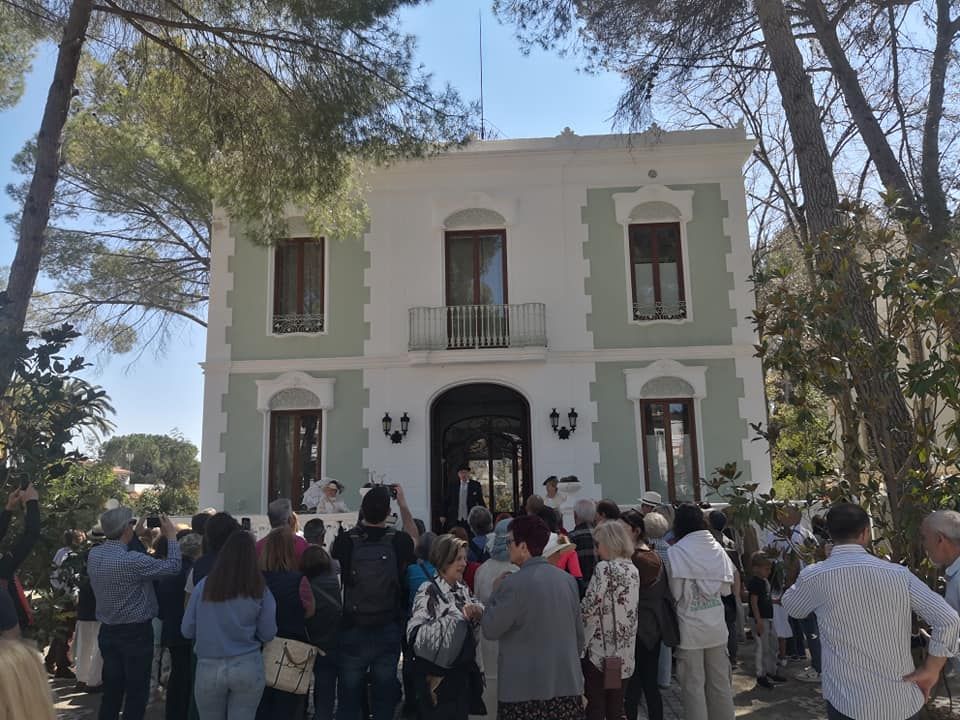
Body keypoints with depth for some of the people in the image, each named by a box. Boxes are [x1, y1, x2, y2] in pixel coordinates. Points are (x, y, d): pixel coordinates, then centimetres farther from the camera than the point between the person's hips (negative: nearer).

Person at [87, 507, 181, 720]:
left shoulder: (93, 555, -3)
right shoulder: (132, 560, -25)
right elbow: (172, 567, -17)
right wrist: (171, 536, -6)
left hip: (108, 631, 7)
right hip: (136, 633, -7)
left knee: (111, 690, 16)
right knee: (136, 693, 5)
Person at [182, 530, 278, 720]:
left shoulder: (204, 585, -5)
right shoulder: (260, 589, -5)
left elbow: (187, 630, 2)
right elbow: (268, 634, -1)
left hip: (209, 668, 1)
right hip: (248, 667, -1)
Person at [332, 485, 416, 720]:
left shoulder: (345, 541, -14)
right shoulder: (398, 541, -13)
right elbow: (415, 540, 12)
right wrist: (403, 504, 18)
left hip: (352, 632, 0)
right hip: (388, 632, 0)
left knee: (348, 701, 13)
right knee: (385, 700, 13)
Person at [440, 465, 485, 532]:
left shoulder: (476, 485, 2)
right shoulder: (452, 485, 7)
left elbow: (481, 501, 5)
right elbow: (446, 501, 10)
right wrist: (443, 516, 5)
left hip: (470, 519, -1)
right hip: (454, 521, 1)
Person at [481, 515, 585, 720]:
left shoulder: (513, 584, -16)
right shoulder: (568, 580, 3)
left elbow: (490, 630, -9)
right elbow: (579, 631, 11)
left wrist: (495, 593, 3)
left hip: (525, 686, -5)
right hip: (566, 682, 5)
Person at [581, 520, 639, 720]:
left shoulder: (604, 568, -15)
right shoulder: (633, 569, 8)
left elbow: (589, 607, -17)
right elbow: (630, 608, 14)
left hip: (600, 648, -7)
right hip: (625, 652, 7)